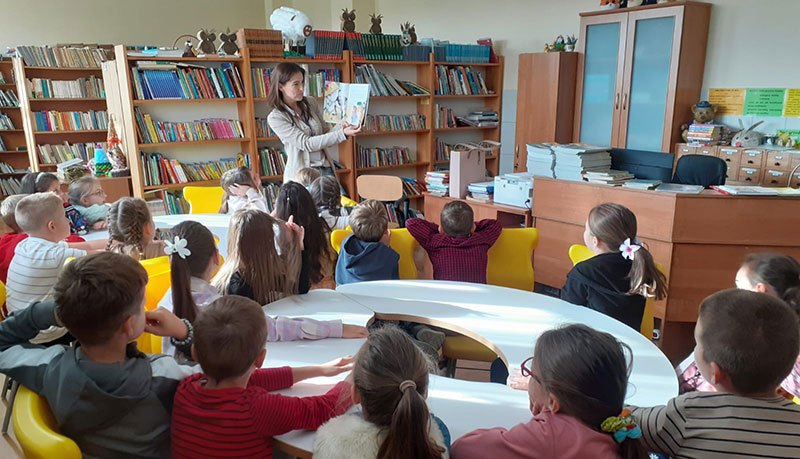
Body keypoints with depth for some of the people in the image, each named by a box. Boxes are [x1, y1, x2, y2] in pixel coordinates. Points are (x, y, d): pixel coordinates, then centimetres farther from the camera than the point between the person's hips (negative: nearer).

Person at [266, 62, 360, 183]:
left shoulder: (311, 103, 7)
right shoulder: (275, 118, -9)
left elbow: (325, 134, 10)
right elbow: (306, 143, -17)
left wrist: (341, 128, -13)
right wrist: (342, 134, -23)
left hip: (326, 169, 4)